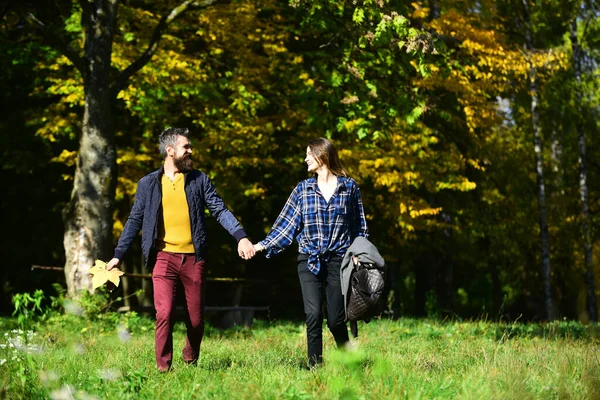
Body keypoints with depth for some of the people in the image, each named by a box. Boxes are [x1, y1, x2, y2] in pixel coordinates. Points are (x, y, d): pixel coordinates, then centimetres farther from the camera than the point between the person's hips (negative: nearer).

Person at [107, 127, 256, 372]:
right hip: (164, 257, -1)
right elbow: (135, 220, 9)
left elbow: (220, 210, 2)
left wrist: (241, 236, -12)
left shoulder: (199, 179, 7)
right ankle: (163, 367, -1)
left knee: (196, 318, 6)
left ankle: (191, 361, 29)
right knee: (165, 314, -14)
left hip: (193, 258, 1)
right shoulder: (148, 184, 6)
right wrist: (118, 255, 4)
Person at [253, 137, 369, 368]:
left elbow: (359, 227, 9)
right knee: (313, 315, -11)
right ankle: (315, 366, -2)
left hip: (338, 260, -1)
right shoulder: (303, 189, 8)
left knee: (336, 319, -1)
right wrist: (263, 245, -4)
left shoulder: (349, 187, 4)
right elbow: (286, 224, 6)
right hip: (309, 261, 2)